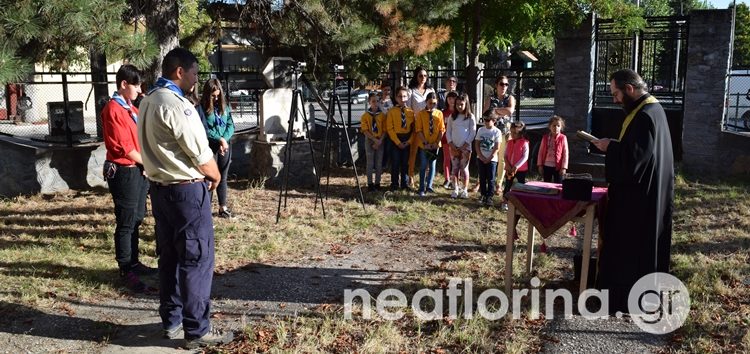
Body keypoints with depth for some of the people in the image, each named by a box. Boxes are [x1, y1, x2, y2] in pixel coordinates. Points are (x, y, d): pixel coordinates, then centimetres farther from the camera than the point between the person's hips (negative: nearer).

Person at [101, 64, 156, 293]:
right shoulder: (113, 109, -13)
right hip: (124, 172, -9)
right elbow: (124, 147, -16)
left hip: (139, 170, 9)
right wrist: (147, 163, -6)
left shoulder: (132, 109, 15)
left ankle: (133, 262, 26)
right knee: (126, 223, -2)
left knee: (136, 220, 15)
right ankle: (126, 271, 6)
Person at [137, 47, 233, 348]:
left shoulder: (148, 101, 11)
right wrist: (215, 177, 3)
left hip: (160, 187, 10)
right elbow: (200, 154, -17)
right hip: (186, 190, -9)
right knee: (197, 259, -2)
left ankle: (171, 320, 24)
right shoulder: (176, 104, -18)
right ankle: (197, 330, 4)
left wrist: (206, 174, 13)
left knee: (170, 256, 15)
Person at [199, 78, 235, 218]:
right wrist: (219, 139, -19)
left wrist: (224, 140, -12)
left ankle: (223, 207, 17)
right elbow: (203, 129, -12)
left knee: (223, 178, 10)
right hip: (210, 147, -4)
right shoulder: (202, 108, -7)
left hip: (225, 146, 4)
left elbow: (231, 125, 3)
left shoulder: (225, 106, 7)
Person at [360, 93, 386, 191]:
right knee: (370, 163, 1)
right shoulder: (365, 115, -2)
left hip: (380, 141, 1)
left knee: (379, 163, 4)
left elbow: (384, 130, 0)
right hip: (369, 140, -1)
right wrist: (375, 139, -15)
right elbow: (365, 130, -7)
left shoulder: (382, 115, 2)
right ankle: (370, 184, 7)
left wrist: (380, 141, -13)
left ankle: (377, 183, 13)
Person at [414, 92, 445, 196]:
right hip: (423, 145, -2)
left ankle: (429, 186, 17)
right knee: (423, 167, 2)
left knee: (432, 165, 8)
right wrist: (425, 143, -15)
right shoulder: (421, 114, -4)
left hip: (435, 145, 2)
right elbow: (418, 130, -7)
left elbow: (442, 130, 1)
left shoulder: (439, 113, 1)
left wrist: (437, 142, -10)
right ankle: (422, 189, 6)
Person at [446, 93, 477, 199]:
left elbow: (473, 132, -6)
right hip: (454, 147, 3)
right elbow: (448, 132, 7)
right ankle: (455, 189, 11)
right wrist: (451, 144, -6)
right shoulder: (452, 117, 8)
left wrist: (465, 145, -12)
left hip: (466, 147, -3)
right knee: (454, 168, 4)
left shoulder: (470, 117, -1)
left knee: (464, 168, -1)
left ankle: (464, 190, 7)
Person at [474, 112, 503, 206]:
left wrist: (489, 158, -11)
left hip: (492, 159, -4)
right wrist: (481, 156, -6)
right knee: (482, 178, 8)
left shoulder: (497, 132, -8)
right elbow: (477, 144, 4)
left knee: (490, 179, -1)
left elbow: (497, 147, -9)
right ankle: (483, 195, 17)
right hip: (481, 158, 4)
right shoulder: (481, 130, 3)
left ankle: (489, 197, 2)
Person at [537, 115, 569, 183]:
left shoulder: (563, 138, -5)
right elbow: (541, 152, 8)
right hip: (547, 166, 3)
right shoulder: (545, 138, 4)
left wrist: (564, 167, -9)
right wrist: (540, 165, 4)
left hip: (558, 167, -3)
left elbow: (565, 153, -5)